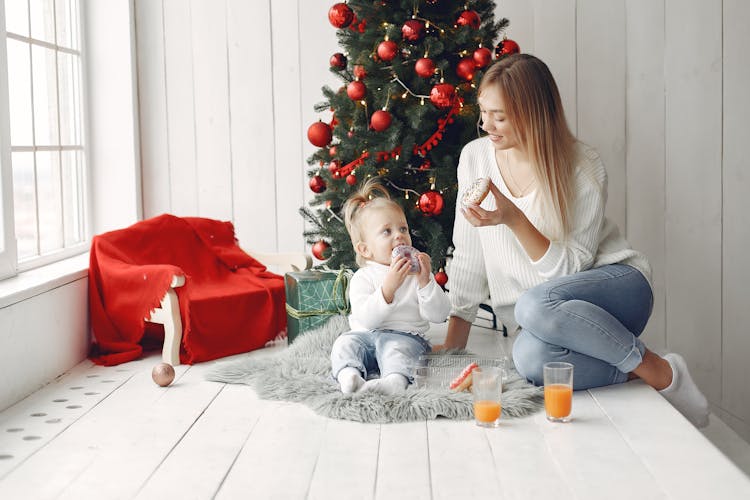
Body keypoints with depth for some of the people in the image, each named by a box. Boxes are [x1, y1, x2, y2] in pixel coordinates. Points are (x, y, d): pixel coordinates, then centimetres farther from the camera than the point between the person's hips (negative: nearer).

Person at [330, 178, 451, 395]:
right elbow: (367, 319, -14)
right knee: (345, 342, -23)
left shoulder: (417, 272, 8)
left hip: (406, 334, -2)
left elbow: (439, 315, -2)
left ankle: (395, 380, -57)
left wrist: (426, 281, -15)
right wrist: (388, 287, -26)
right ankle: (348, 374, -45)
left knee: (396, 346, -32)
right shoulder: (363, 278, 3)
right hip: (367, 336, 2)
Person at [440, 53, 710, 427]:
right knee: (530, 358, -36)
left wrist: (514, 219, -27)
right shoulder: (475, 157, -1)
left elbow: (571, 268, -14)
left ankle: (658, 370, -18)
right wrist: (454, 341, 2)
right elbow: (469, 256, 4)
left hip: (614, 287, -2)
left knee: (536, 305, -39)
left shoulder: (584, 168, -12)